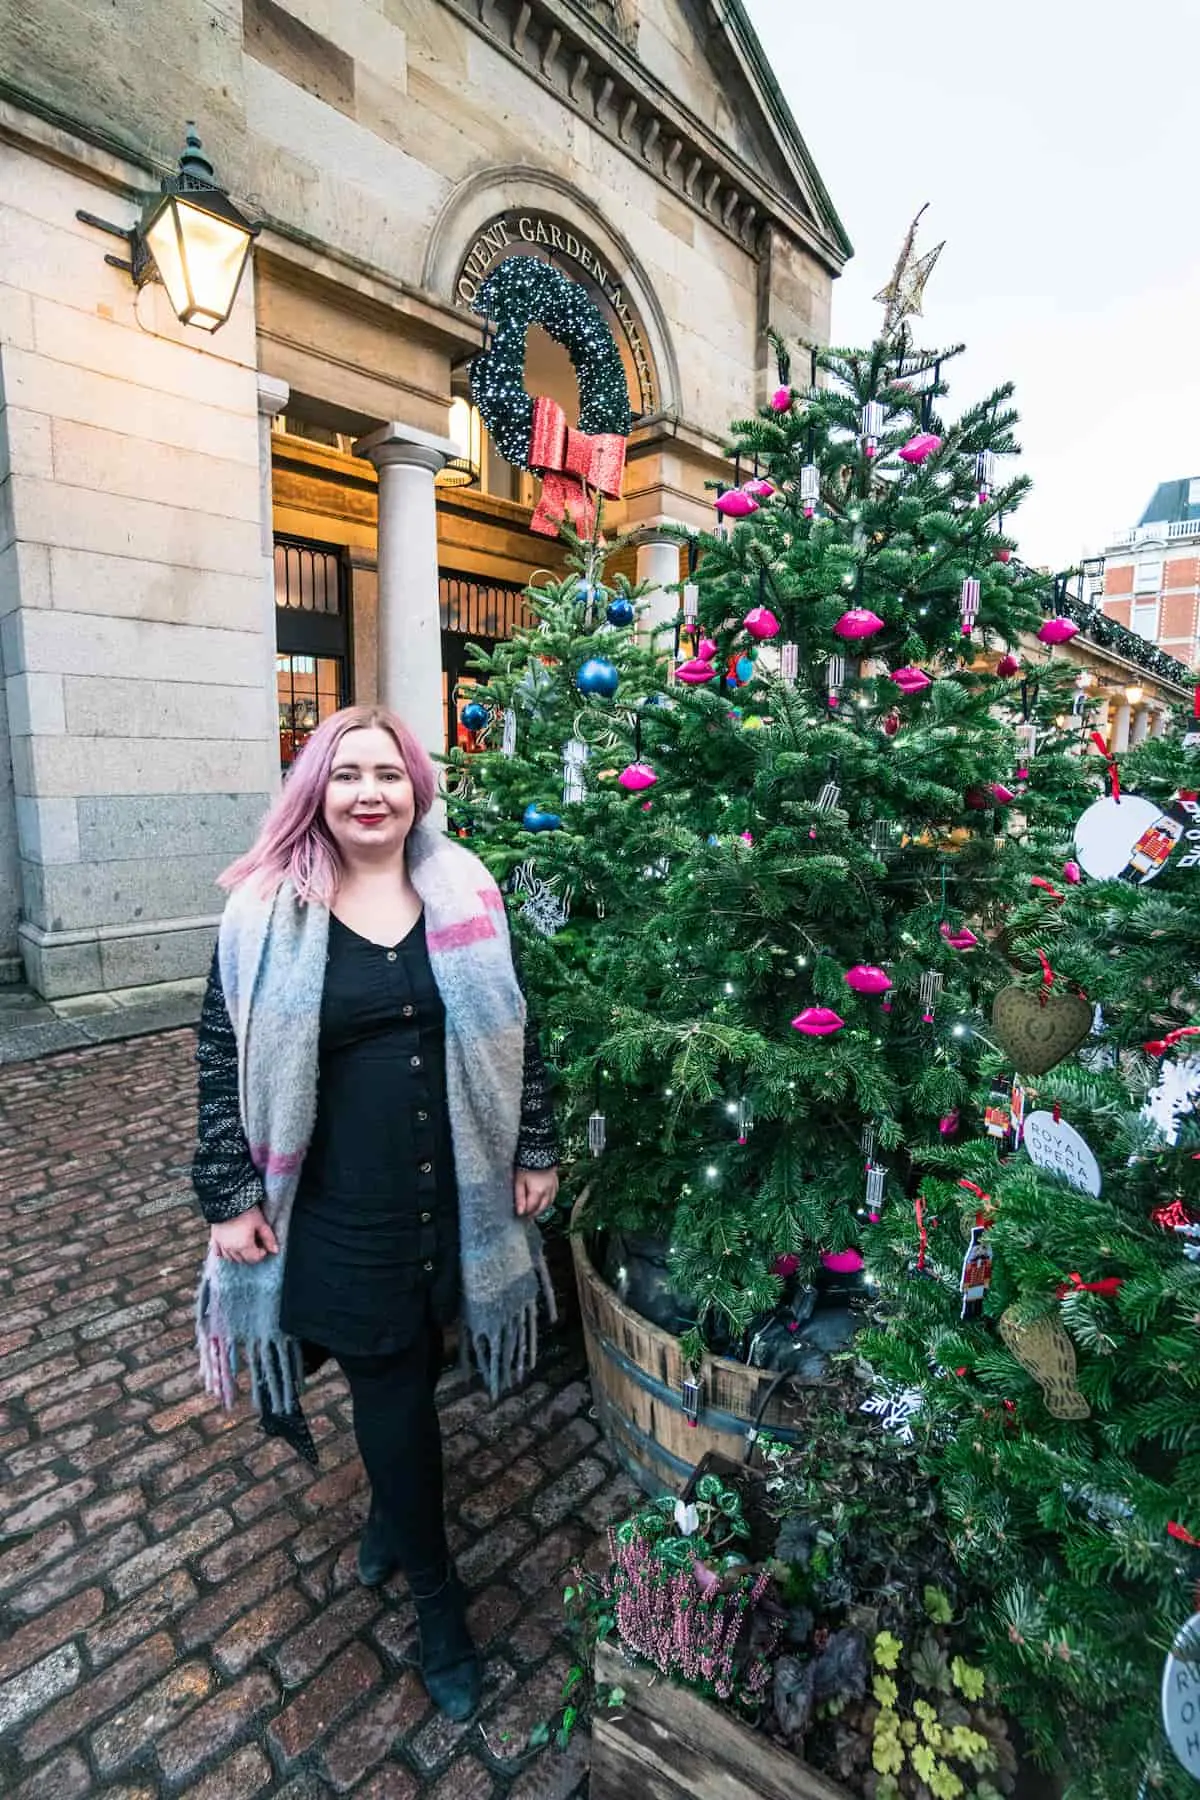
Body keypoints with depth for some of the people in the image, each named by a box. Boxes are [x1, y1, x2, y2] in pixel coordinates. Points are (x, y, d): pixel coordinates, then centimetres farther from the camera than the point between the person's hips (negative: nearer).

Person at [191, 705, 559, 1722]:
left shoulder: (462, 894, -3)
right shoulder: (268, 910, -7)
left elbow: (512, 1030, 2)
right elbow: (224, 1055, -2)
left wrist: (537, 1149, 2)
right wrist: (230, 1193, -3)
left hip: (457, 1193, 2)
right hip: (341, 1209, -1)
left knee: (407, 1377, 21)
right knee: (393, 1390, 12)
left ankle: (391, 1509, 54)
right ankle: (437, 1602, 38)